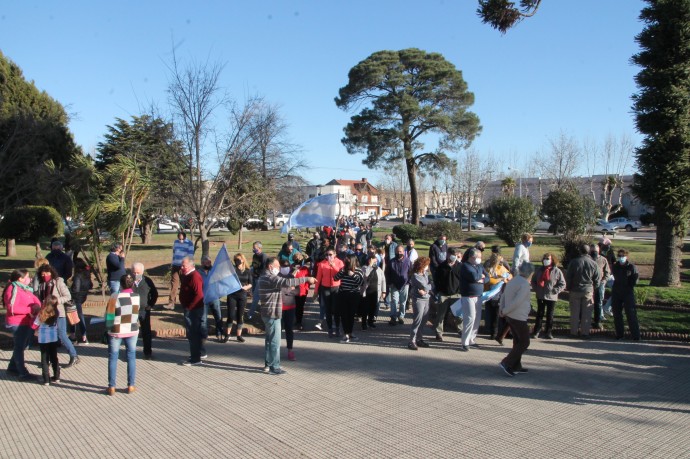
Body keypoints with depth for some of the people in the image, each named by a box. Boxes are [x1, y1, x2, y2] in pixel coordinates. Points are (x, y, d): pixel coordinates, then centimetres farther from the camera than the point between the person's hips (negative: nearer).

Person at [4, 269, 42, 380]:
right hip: (18, 323, -9)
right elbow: (12, 308, -25)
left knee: (22, 345, 19)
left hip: (28, 323, 9)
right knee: (19, 347, -1)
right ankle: (23, 373, 5)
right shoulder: (13, 289, -15)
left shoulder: (25, 288, 14)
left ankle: (12, 367, 34)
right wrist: (30, 309, -22)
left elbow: (35, 299, 13)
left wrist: (37, 305, -10)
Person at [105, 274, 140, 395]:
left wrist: (108, 327, 9)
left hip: (116, 331, -2)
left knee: (113, 358, 8)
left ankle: (111, 387, 11)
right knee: (131, 357, 11)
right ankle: (131, 386, 13)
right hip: (132, 331, 2)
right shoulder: (137, 297, -7)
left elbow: (109, 314, -7)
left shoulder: (115, 296, -16)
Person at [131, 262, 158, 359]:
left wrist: (150, 305, 2)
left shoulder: (147, 281, -1)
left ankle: (148, 352, 16)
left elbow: (154, 293, 9)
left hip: (144, 310, 0)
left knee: (146, 332, 6)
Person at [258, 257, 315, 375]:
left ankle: (268, 364, 25)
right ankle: (274, 367, 2)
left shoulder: (264, 277, 15)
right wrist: (307, 279, -27)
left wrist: (289, 288, 7)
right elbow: (287, 282, -29)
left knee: (269, 340, 17)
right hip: (273, 314, -10)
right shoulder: (270, 278, -18)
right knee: (275, 341, -4)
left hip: (268, 314, 10)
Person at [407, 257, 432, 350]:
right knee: (417, 321, -6)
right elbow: (425, 286, -16)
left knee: (423, 321, 11)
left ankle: (419, 339, 22)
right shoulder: (415, 276, -13)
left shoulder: (426, 273, 9)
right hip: (419, 300, -7)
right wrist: (428, 288, 4)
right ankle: (412, 341, -1)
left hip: (426, 299, 7)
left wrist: (425, 290, -13)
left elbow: (429, 285, 5)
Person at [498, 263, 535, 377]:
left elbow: (503, 296, 11)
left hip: (510, 316, 9)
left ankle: (516, 366, 22)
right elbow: (516, 301, -24)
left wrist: (502, 308, 5)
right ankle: (507, 363, -4)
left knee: (518, 341, 18)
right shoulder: (525, 284, -18)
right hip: (519, 318, -9)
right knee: (524, 342, 2)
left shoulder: (512, 281, 9)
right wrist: (504, 311, -14)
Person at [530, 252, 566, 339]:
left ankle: (548, 332, 18)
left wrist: (555, 291, -12)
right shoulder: (539, 269, 2)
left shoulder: (557, 271, -7)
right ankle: (536, 330, 18)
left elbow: (562, 284, -4)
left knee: (550, 315, 7)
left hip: (551, 297, -2)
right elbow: (533, 280, 14)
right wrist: (536, 289, 4)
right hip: (540, 296, 2)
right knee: (539, 313, 10)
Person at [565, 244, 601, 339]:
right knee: (586, 313, 7)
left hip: (575, 290, 0)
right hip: (588, 290, 0)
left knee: (574, 312, 8)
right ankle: (585, 333, 9)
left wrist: (569, 287, 10)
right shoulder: (593, 263, -5)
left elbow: (568, 277, -4)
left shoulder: (573, 262, -7)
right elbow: (596, 279, 1)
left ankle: (573, 332, 12)